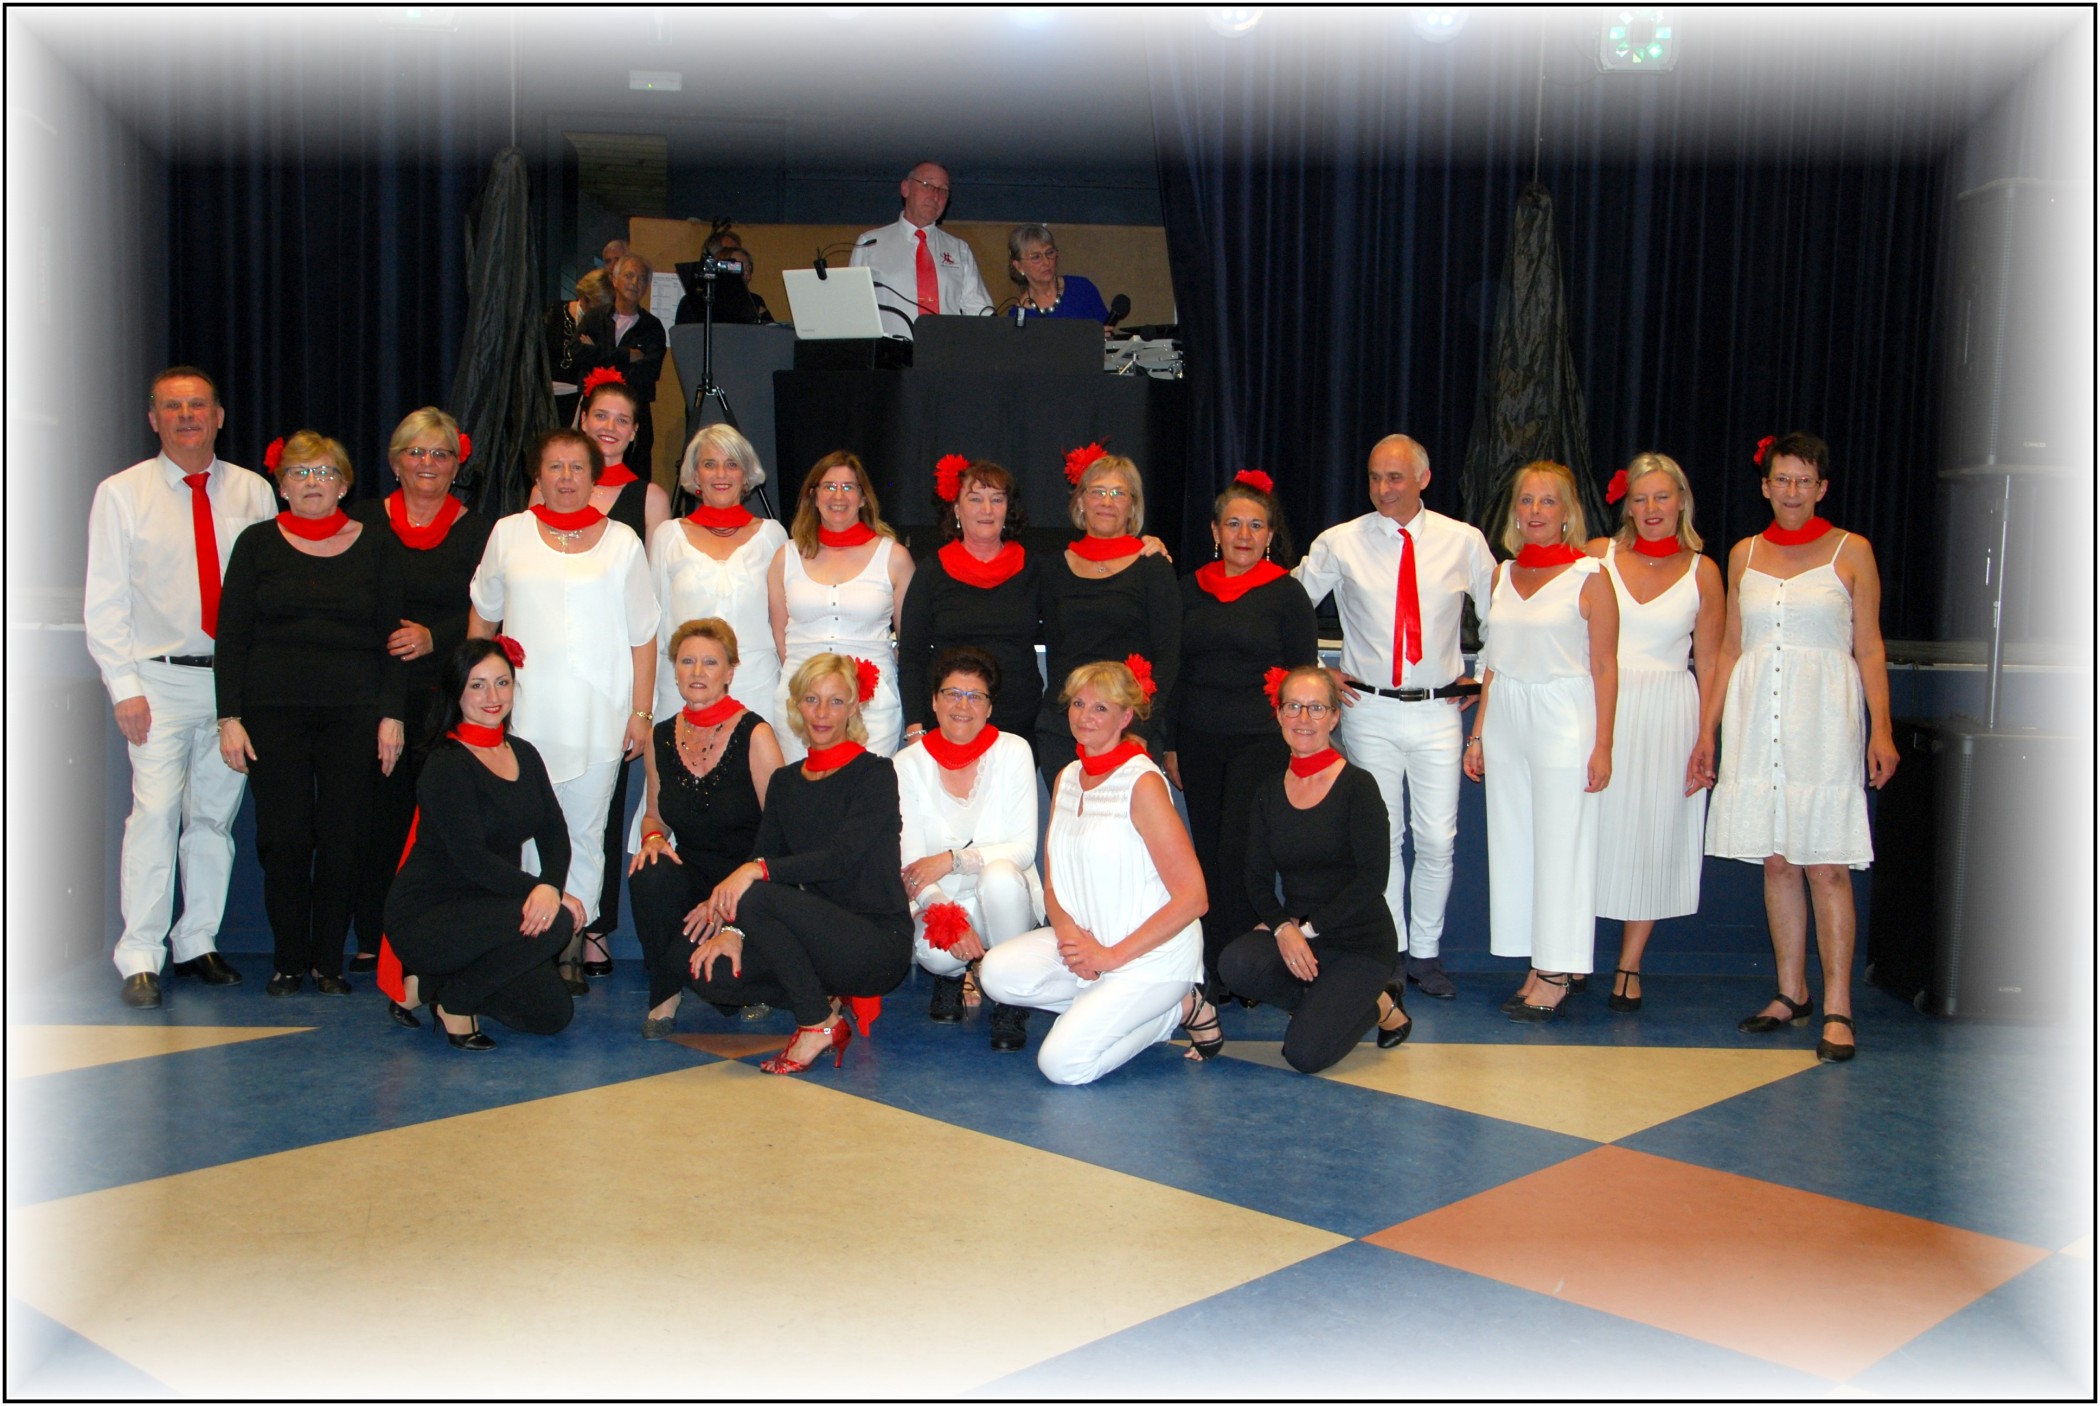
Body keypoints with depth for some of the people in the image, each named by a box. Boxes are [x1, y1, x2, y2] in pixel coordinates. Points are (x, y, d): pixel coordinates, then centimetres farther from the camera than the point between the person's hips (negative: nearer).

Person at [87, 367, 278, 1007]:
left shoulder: (254, 492, 8)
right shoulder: (121, 494, 3)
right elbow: (104, 602, 1)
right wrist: (125, 688, -7)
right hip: (161, 680, -2)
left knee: (215, 812, 7)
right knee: (156, 810, -12)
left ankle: (198, 942, 18)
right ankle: (139, 959, -6)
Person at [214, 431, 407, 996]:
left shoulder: (376, 547, 8)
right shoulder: (258, 544, 7)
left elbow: (392, 637, 7)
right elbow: (231, 635, 5)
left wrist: (391, 715, -2)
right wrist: (229, 717, -3)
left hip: (354, 715, 0)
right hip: (274, 713, 0)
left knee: (344, 838, -1)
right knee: (283, 837, -2)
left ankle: (329, 960, 11)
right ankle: (289, 960, 11)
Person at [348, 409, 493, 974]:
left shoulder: (477, 530, 9)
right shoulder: (365, 521, 12)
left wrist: (433, 637, -13)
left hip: (445, 693, -1)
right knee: (379, 811, -1)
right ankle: (372, 939, 7)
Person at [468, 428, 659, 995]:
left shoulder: (621, 541, 8)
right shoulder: (509, 533, 10)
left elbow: (642, 634, 7)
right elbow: (482, 616, 20)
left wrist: (641, 713, 2)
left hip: (597, 716, 0)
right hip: (520, 713, 1)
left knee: (585, 832, 2)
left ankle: (571, 947, 10)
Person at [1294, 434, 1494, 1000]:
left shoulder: (1464, 542, 2)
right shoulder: (1339, 544, 0)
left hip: (1439, 710, 0)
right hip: (1369, 710, 0)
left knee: (1437, 840, 0)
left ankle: (1427, 953, 15)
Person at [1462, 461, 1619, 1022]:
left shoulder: (1589, 576, -4)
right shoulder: (1504, 574, 11)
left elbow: (1604, 667, -6)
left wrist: (1602, 745, -10)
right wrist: (1478, 732, 12)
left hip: (1563, 720, -6)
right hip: (1506, 717, 6)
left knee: (1560, 845, -2)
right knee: (1512, 843, 7)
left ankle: (1556, 975, 6)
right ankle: (1536, 969, 15)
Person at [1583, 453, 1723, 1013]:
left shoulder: (1701, 571, 4)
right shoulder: (1598, 556, 3)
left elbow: (1708, 662, 4)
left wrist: (1707, 736, -2)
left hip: (1667, 714, 0)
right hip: (1599, 707, 0)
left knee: (1652, 838, 4)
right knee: (1589, 833, -1)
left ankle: (1630, 967, 15)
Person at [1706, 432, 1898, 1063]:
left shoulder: (1851, 551, 3)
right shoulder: (1745, 554, 12)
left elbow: (1869, 647, 2)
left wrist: (1881, 729, -5)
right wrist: (1707, 727, 10)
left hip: (1824, 717, -3)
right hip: (1757, 716, 4)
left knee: (1826, 867, -6)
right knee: (1775, 862, 7)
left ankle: (1837, 1009, -2)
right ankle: (1792, 994, 18)